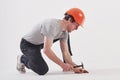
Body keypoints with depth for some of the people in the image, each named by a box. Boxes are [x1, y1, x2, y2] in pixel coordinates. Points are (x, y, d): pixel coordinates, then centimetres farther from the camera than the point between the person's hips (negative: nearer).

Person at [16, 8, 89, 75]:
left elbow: (65, 52, -4)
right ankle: (22, 59, 3)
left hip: (38, 45, 8)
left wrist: (74, 67, -15)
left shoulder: (65, 32, -6)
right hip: (27, 45, -8)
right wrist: (62, 64, -33)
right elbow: (46, 50, -37)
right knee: (43, 70, -23)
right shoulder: (53, 25, -33)